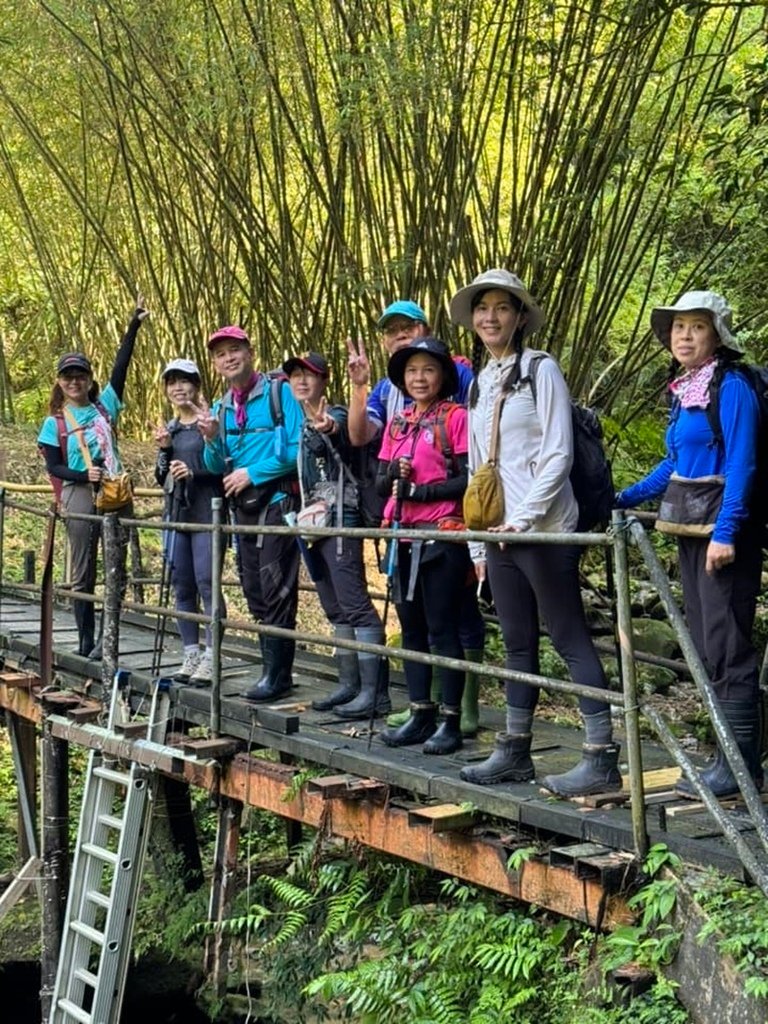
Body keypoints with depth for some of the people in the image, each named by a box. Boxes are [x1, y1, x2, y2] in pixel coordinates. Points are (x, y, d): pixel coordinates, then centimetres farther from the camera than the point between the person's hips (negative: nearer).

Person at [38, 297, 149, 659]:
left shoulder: (104, 406, 9)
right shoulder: (55, 423, 4)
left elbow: (121, 367, 4)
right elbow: (53, 467, 1)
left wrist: (134, 324, -2)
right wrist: (84, 475, -17)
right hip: (80, 497, -2)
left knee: (117, 568, 2)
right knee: (82, 573, 2)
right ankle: (86, 642, 8)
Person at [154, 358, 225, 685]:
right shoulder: (169, 428, 16)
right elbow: (162, 479, 17)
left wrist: (195, 473, -19)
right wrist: (164, 449, 1)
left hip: (207, 512, -7)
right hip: (177, 513, 7)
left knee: (206, 583, -9)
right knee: (182, 586, 8)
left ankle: (211, 657, -5)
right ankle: (191, 655, 15)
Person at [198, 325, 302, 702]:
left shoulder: (279, 392, -5)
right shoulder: (221, 408, 14)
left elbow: (298, 448, -13)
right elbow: (216, 468, 13)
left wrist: (252, 472, -13)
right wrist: (211, 440, -6)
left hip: (277, 500, -7)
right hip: (242, 505, 7)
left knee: (276, 589, -8)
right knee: (254, 591, 10)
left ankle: (277, 674, -3)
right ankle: (273, 669, 18)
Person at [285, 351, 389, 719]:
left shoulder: (335, 416, -8)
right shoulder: (302, 424, 17)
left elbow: (344, 435, -32)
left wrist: (329, 428, -53)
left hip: (340, 519, -9)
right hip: (314, 521, 9)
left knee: (354, 603, -13)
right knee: (335, 608, 11)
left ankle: (374, 692, -14)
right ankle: (349, 684, 17)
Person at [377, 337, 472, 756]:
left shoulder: (455, 417, -4)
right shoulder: (397, 423, 15)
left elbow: (467, 481, -10)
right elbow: (382, 482, 16)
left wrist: (416, 490, -11)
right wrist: (395, 473, -5)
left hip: (442, 535, -7)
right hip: (403, 537, 7)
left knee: (442, 629, -4)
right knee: (411, 628, 10)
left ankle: (450, 721, 2)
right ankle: (421, 715, 17)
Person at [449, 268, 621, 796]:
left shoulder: (541, 370, -4)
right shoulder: (480, 384, 17)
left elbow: (558, 454, -12)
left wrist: (524, 516, -17)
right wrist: (479, 543, 16)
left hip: (544, 530, -7)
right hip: (499, 534, 7)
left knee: (571, 640, -7)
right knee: (518, 644, 11)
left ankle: (602, 760, -5)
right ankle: (514, 752, 18)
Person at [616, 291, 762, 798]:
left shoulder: (731, 387, -10)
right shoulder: (683, 391, 15)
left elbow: (741, 465, -17)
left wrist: (726, 531, -23)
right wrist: (624, 499, 20)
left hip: (724, 529, -9)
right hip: (689, 529, 9)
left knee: (727, 646, -8)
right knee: (705, 646, 11)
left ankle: (742, 765, -1)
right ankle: (729, 754, 19)